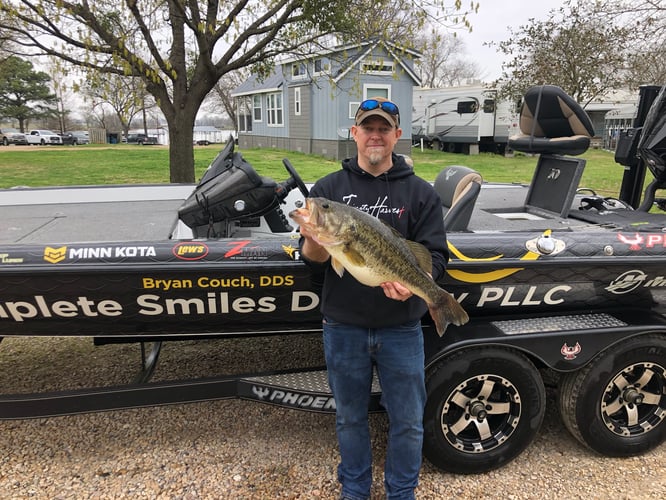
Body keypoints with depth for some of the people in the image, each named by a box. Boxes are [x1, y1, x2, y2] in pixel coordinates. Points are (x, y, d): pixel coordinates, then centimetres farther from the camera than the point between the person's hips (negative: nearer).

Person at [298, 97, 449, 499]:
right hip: (344, 327, 1)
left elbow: (436, 254, -4)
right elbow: (312, 260, -1)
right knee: (350, 417, 18)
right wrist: (315, 241, -24)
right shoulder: (328, 188, 2)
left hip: (402, 327, 0)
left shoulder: (421, 192, 1)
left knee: (408, 421, 12)